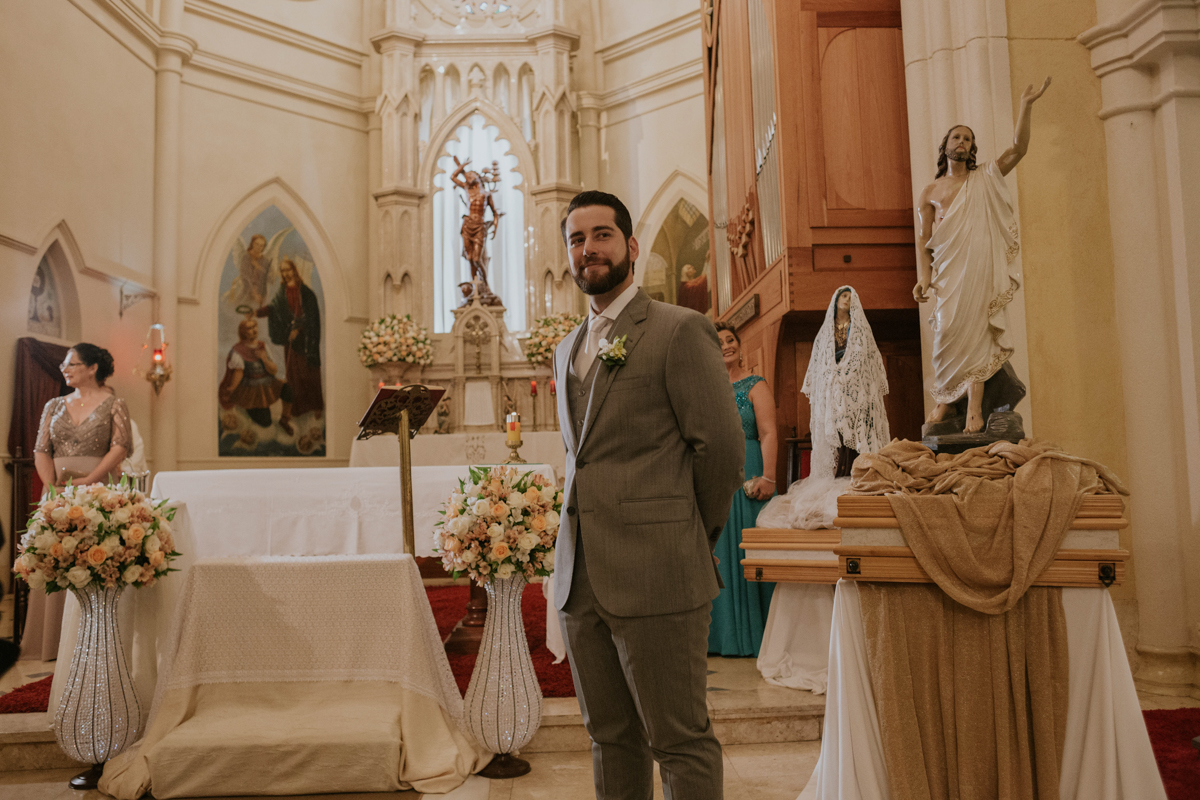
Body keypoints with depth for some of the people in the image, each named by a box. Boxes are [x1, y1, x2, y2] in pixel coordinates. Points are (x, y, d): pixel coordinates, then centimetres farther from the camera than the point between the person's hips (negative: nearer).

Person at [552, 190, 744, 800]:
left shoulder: (680, 331, -6)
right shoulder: (567, 350, 18)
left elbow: (722, 446, -7)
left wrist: (695, 535, 2)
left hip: (655, 578, -7)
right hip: (579, 578, 7)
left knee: (680, 743, 2)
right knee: (611, 738, 15)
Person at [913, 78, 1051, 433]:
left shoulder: (985, 180, 17)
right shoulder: (930, 192, 15)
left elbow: (1018, 149, 4)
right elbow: (923, 239, 8)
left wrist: (1025, 106, -5)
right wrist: (923, 278, -6)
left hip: (983, 268, 0)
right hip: (950, 270, 0)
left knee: (977, 332, -9)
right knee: (948, 332, -7)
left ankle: (974, 408, -12)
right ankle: (944, 400, 9)